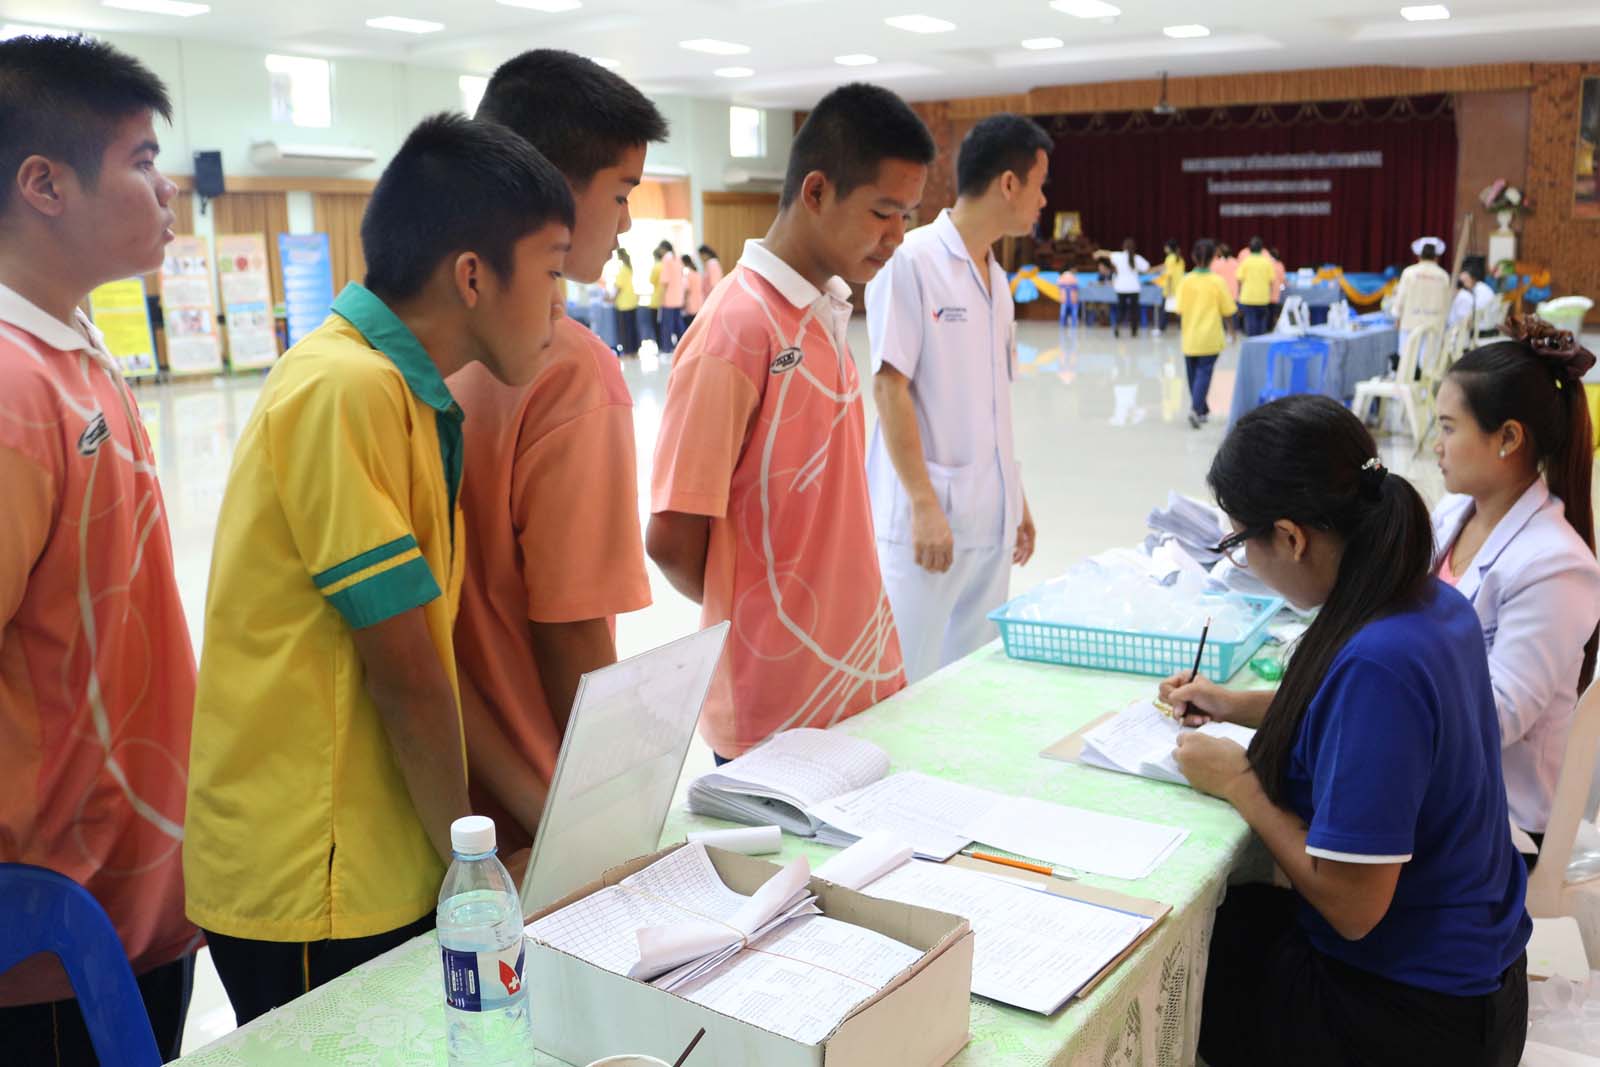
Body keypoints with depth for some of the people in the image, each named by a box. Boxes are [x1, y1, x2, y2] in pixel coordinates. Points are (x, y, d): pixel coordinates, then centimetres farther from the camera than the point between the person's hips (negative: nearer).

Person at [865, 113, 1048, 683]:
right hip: (927, 518, -8)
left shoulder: (996, 277, 13)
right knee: (909, 685, 0)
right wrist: (925, 504, -18)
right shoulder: (912, 261, -10)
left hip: (990, 518, 8)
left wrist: (1017, 499, 18)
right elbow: (889, 387, -14)